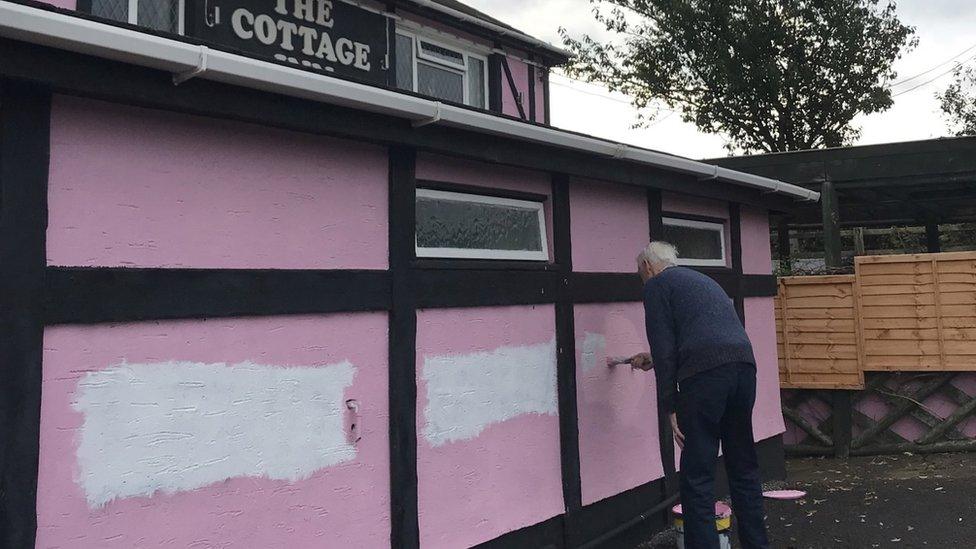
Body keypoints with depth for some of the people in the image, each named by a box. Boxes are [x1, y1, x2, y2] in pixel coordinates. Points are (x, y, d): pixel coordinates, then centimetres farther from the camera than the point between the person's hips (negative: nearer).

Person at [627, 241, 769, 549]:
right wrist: (653, 360, 50)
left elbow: (664, 348, -2)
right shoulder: (702, 280, 31)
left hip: (706, 375, -8)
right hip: (744, 366, 8)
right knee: (743, 467, 18)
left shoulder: (657, 284, 8)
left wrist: (670, 407, -1)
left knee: (697, 474, -1)